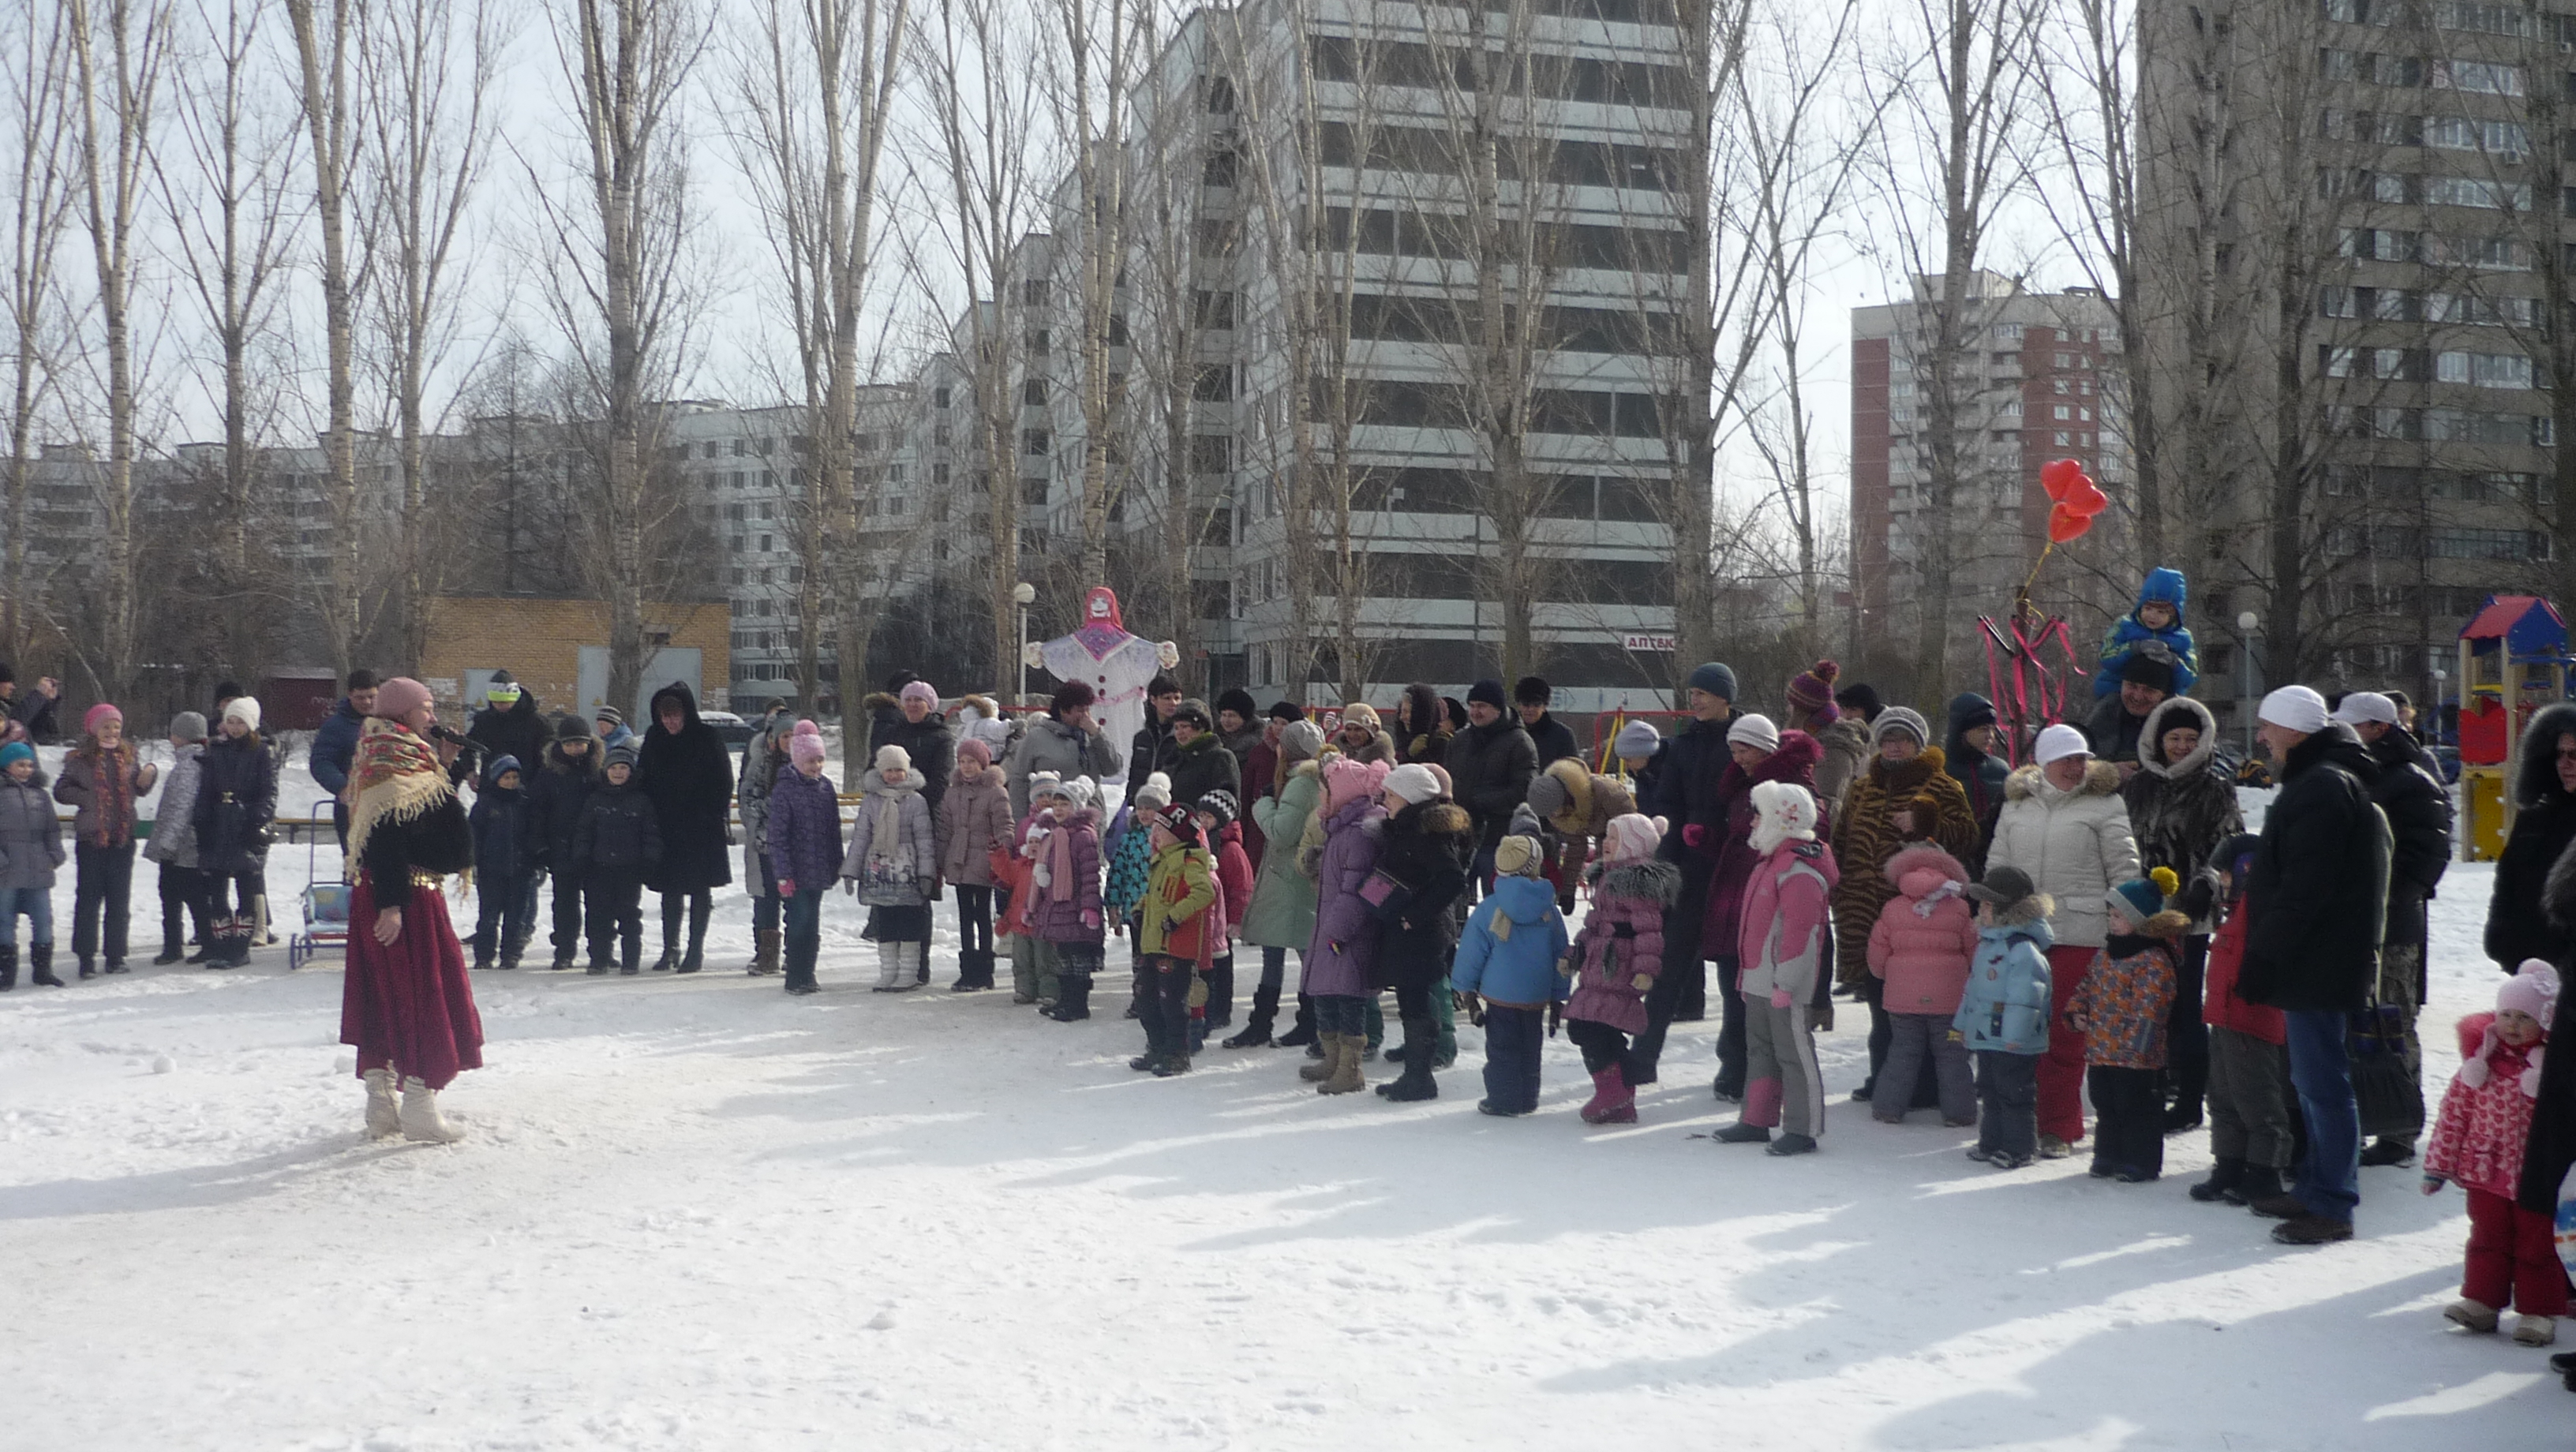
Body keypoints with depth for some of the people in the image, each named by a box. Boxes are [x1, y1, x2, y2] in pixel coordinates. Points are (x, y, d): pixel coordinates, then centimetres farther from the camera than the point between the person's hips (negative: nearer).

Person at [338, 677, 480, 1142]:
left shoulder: (383, 755, 16)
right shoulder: (395, 758, -15)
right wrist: (392, 904, -28)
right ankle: (419, 1108, -1)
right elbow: (385, 837, -24)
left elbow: (424, 818, 20)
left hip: (380, 897, 10)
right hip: (407, 898, -10)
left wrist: (442, 767, 10)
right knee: (425, 994, -4)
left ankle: (380, 1104, 17)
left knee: (383, 999, 12)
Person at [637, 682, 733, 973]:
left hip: (702, 829, -4)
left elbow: (724, 783, -5)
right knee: (670, 891, 10)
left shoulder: (707, 739, -7)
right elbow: (643, 778, 10)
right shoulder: (654, 738, 4)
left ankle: (696, 949, 10)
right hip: (666, 826, 4)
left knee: (700, 890, 2)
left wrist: (715, 819, -11)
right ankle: (670, 949, 19)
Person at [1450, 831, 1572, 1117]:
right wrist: (1558, 996, 16)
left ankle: (1502, 1101, 5)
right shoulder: (1549, 910, -1)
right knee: (1530, 1048, 15)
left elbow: (1472, 952, -4)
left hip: (1500, 994, -3)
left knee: (1502, 1049, 4)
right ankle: (1528, 1099, 23)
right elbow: (1561, 954, 7)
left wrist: (1466, 989, 8)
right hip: (1537, 995, 3)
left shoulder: (1488, 910, -9)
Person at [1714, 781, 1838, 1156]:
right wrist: (1750, 974, 22)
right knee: (1760, 1050, 16)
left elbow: (1800, 932, -23)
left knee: (1794, 1054, -3)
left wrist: (1785, 983, -23)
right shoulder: (1771, 864, 15)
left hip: (1785, 985, -11)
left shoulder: (1800, 873, -19)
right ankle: (1756, 1121, 26)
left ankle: (1803, 1130, 3)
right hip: (1760, 982, 11)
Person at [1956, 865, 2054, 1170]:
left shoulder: (2023, 948, -18)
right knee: (1989, 1091, 16)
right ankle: (1991, 1142, 26)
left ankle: (2019, 1148, 7)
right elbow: (1973, 987, 23)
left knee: (2014, 1093, -1)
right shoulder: (1987, 942, 14)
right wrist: (1964, 1022, 25)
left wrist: (2015, 1034, -24)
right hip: (1985, 1035, 10)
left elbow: (2026, 995, -22)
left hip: (2012, 1042, -10)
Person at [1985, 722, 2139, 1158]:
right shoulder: (2016, 806, 14)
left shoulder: (2104, 804, 2)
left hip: (2079, 933, -4)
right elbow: (1997, 866, 18)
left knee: (2064, 1033, -4)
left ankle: (2059, 1128, 4)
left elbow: (2124, 869, 0)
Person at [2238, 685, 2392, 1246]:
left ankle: (2332, 1206, -1)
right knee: (2313, 1080, 17)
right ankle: (2316, 1188, 26)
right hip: (2317, 963, 11)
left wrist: (2264, 955, -18)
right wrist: (2266, 954, 20)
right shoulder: (2324, 779, 17)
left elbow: (2303, 889, -23)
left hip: (2318, 963, -11)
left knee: (2322, 1083, -6)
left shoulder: (2322, 788, -18)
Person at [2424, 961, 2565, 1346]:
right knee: (2488, 1239, 11)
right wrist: (2438, 1166, 2)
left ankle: (2538, 1310, 17)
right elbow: (2453, 1113, 2)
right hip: (2486, 1172, 2)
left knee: (2538, 1244, 7)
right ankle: (2481, 1301, 19)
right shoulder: (2480, 1062, -2)